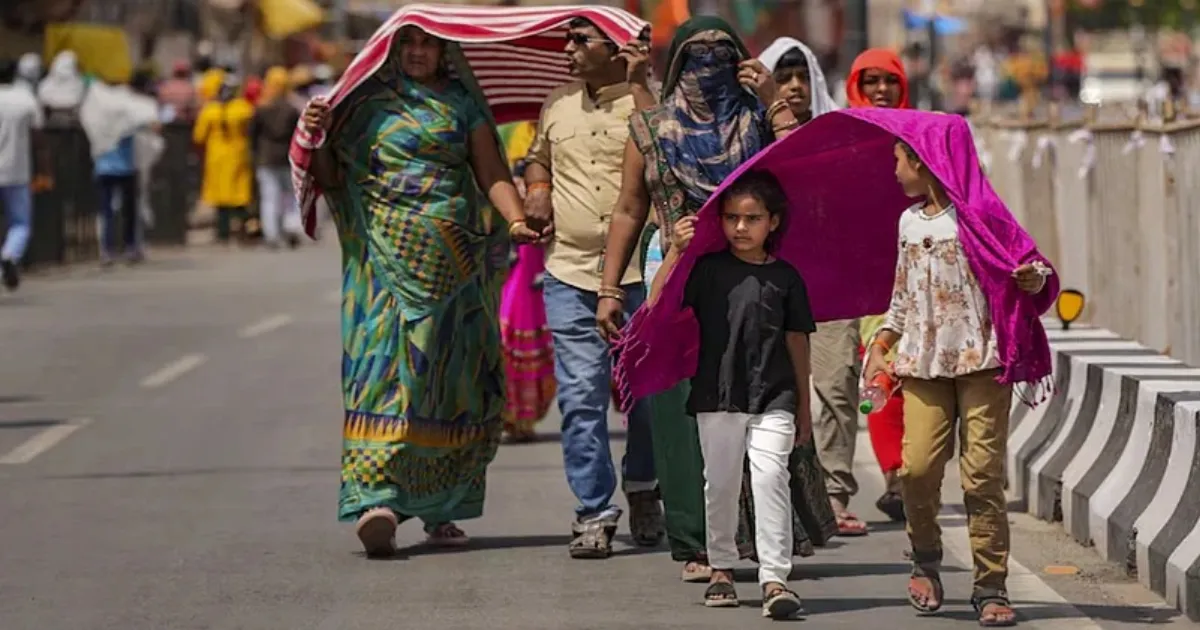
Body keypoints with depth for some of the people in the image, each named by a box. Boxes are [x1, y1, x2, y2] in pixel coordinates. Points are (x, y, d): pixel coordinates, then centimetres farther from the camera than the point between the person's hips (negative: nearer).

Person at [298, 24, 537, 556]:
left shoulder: (461, 102, 11)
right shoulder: (369, 102, 10)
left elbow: (492, 173, 4)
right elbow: (331, 179, 11)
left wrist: (516, 219, -13)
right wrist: (319, 137, -7)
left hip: (451, 259, 1)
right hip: (384, 258, -1)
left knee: (447, 374, 2)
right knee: (383, 363, -14)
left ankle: (441, 510, 11)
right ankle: (376, 498, -24)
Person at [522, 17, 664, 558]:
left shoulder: (647, 100, 0)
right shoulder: (557, 105, 16)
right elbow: (538, 158, 33)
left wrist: (638, 85, -16)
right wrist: (536, 187, 12)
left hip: (640, 274, -3)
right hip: (571, 272, 3)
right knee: (580, 395, -4)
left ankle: (642, 489, 27)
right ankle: (593, 512, 0)